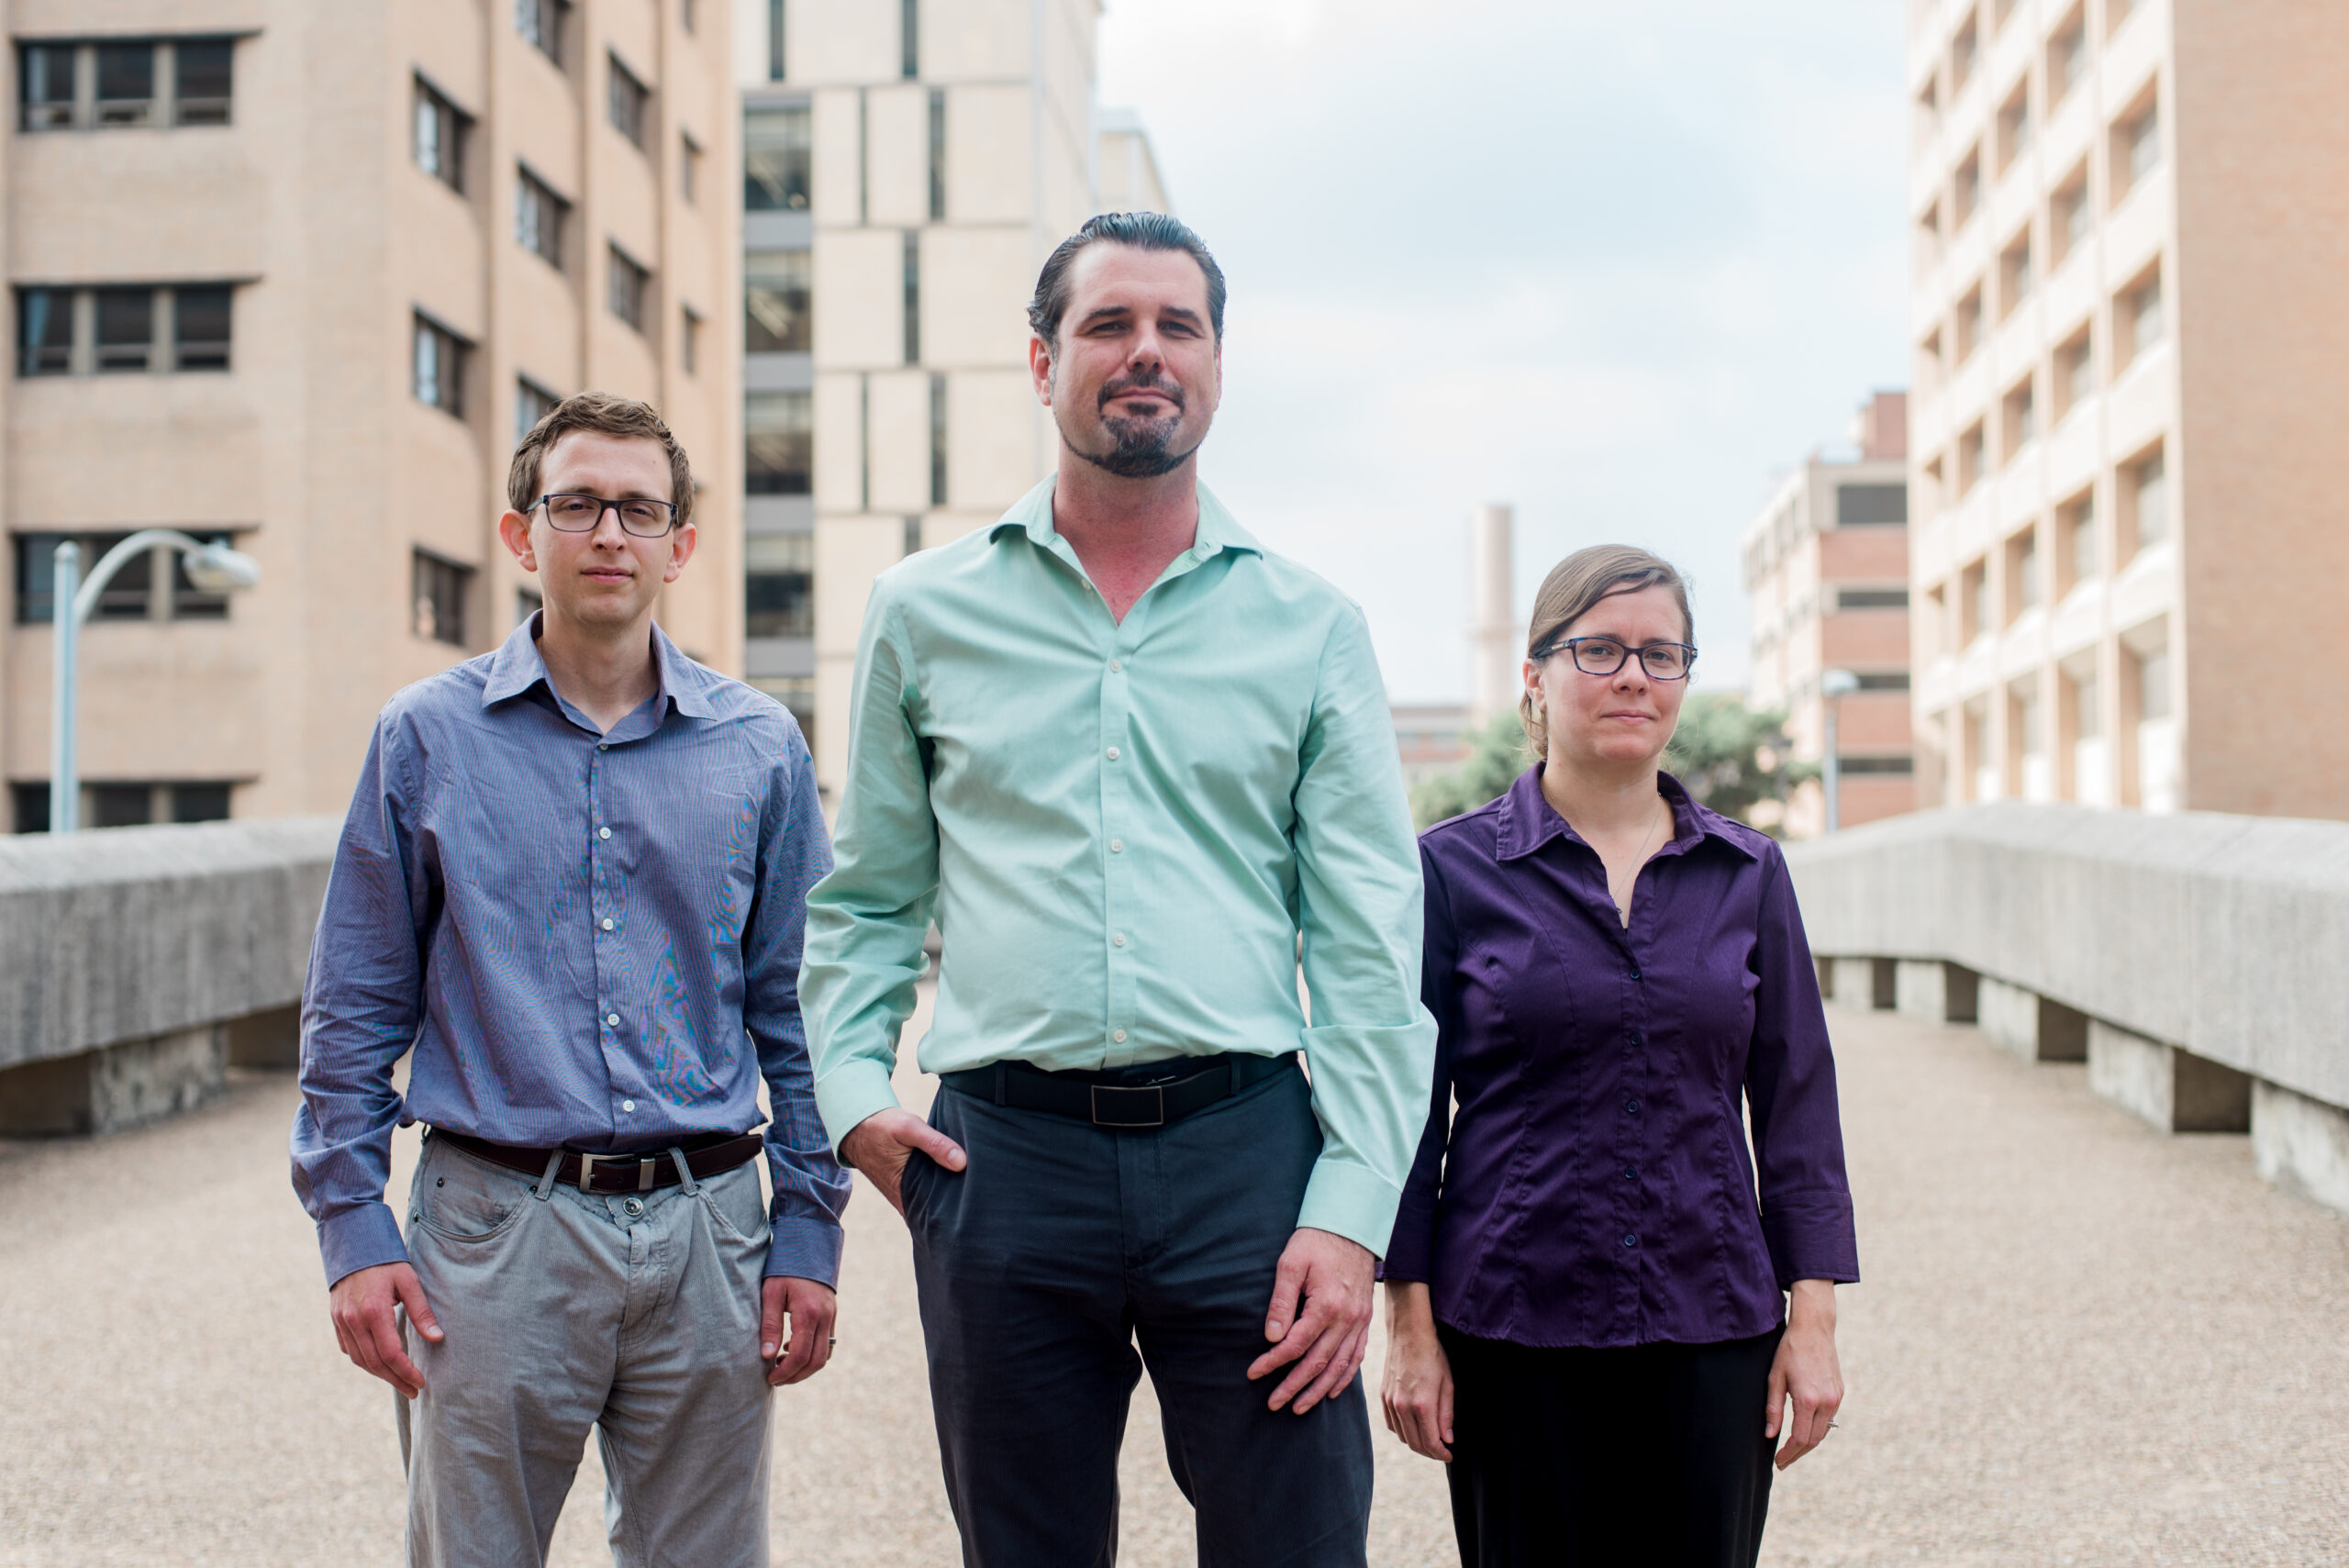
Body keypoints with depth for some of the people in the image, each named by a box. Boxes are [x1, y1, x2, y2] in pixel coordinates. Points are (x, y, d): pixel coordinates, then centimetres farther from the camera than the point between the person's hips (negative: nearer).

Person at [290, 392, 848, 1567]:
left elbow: (795, 1008, 8)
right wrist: (353, 1226, -2)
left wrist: (808, 1233, 3)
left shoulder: (759, 749, 5)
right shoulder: (427, 738, 3)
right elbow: (355, 1010, 5)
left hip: (707, 1228, 1)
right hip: (497, 1227, -1)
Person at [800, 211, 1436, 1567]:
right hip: (1003, 1152, 1)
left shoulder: (1311, 625, 7)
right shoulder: (924, 612, 10)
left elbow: (1371, 946, 3)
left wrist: (1352, 1211, -5)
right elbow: (866, 899, 16)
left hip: (1245, 1148, 0)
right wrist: (853, 1090, 0)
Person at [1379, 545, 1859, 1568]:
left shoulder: (1748, 872, 7)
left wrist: (1812, 1318, 2)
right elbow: (1410, 1103, 1)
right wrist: (1410, 1326, -3)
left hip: (1710, 1329, 2)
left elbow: (1795, 1100, 8)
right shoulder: (1453, 869, 0)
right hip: (1513, 1330, -2)